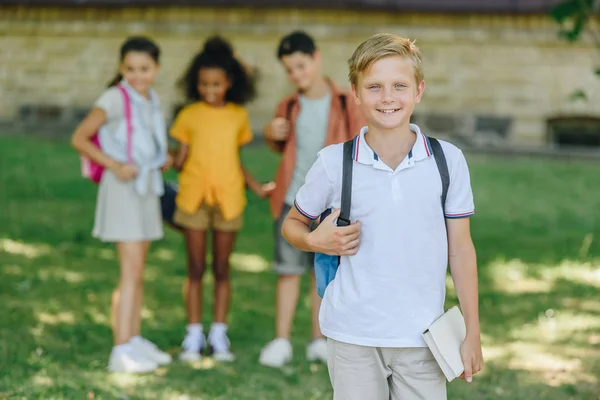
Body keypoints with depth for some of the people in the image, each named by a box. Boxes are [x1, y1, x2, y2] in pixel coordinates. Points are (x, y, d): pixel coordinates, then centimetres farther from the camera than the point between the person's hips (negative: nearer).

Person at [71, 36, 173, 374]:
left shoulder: (152, 101, 11)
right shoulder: (115, 98, -11)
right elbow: (79, 138, -12)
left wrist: (165, 159, 6)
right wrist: (114, 165, -20)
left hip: (147, 187, 8)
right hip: (123, 187, -8)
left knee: (139, 270, 12)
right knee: (132, 270, -13)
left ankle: (135, 341, 21)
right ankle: (121, 351, -13)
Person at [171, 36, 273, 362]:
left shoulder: (238, 115, 7)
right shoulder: (189, 115, 2)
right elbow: (180, 159, 2)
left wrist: (256, 186, 12)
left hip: (228, 199, 1)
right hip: (193, 197, -1)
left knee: (221, 269, 7)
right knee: (196, 268, 3)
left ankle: (219, 336, 14)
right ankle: (194, 336, 9)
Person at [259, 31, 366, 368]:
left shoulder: (346, 103, -3)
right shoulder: (289, 107, 6)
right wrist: (271, 135, -1)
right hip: (292, 201, 2)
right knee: (289, 270, 2)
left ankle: (319, 341, 16)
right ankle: (282, 341, 8)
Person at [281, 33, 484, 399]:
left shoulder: (448, 160, 0)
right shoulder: (334, 162, -2)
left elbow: (460, 248, 4)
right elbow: (293, 224, 12)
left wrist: (472, 334, 3)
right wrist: (315, 241, -11)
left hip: (423, 338, 0)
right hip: (352, 337, 0)